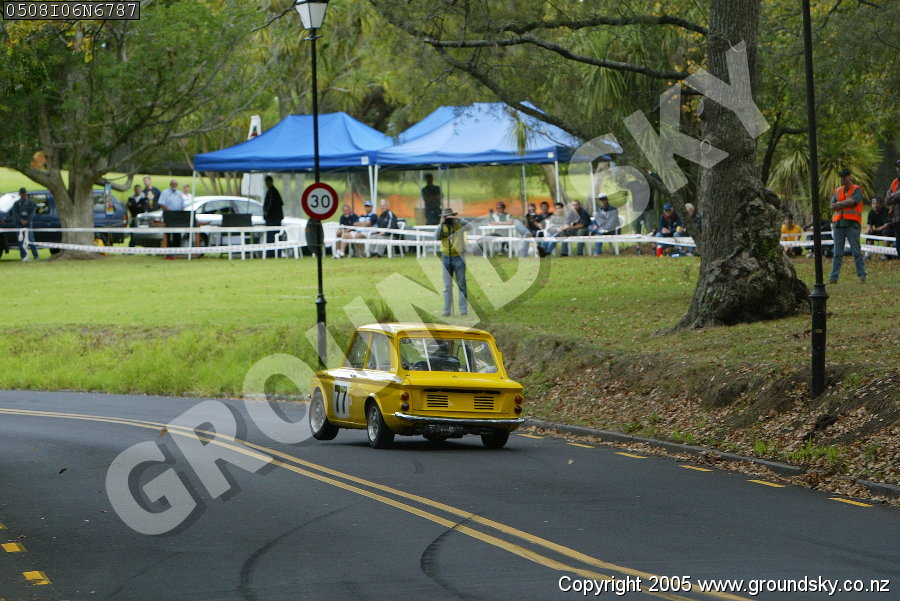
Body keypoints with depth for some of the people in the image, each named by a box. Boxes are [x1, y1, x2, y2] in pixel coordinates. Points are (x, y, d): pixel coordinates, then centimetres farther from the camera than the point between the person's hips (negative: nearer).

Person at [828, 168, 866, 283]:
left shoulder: (857, 190, 4)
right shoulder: (837, 191, 18)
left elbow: (851, 201, -13)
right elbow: (832, 206, 6)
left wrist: (839, 204, -2)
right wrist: (846, 204, -8)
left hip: (852, 224, -4)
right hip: (838, 224, 4)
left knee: (856, 251, -5)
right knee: (837, 253, 2)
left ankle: (862, 276, -4)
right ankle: (833, 277, 1)